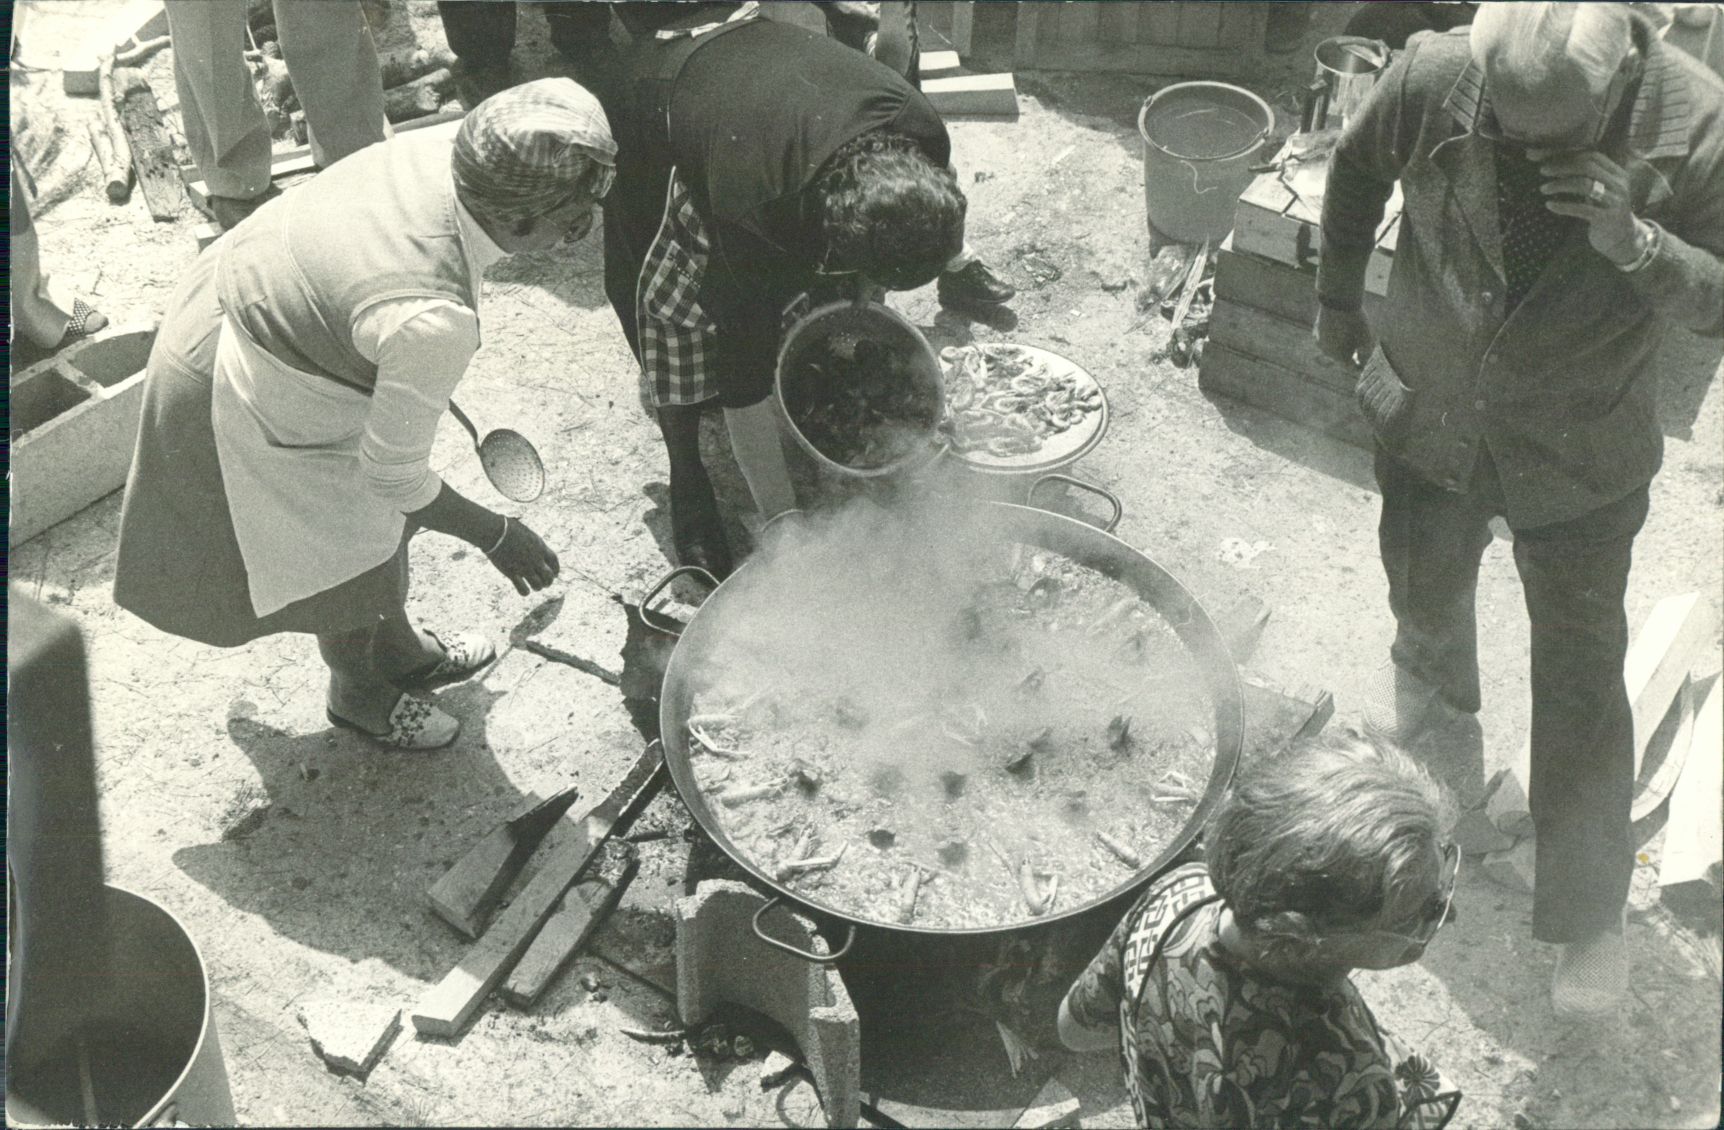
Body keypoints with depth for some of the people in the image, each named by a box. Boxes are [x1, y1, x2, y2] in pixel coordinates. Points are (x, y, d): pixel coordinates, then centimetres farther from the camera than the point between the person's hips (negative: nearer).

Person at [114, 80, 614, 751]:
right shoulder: (435, 321, -41)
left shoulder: (442, 150, -20)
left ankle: (400, 649, 52)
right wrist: (495, 536, -11)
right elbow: (394, 475, -26)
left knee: (381, 517, 25)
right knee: (350, 560, 14)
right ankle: (358, 692, 45)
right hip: (236, 397, -8)